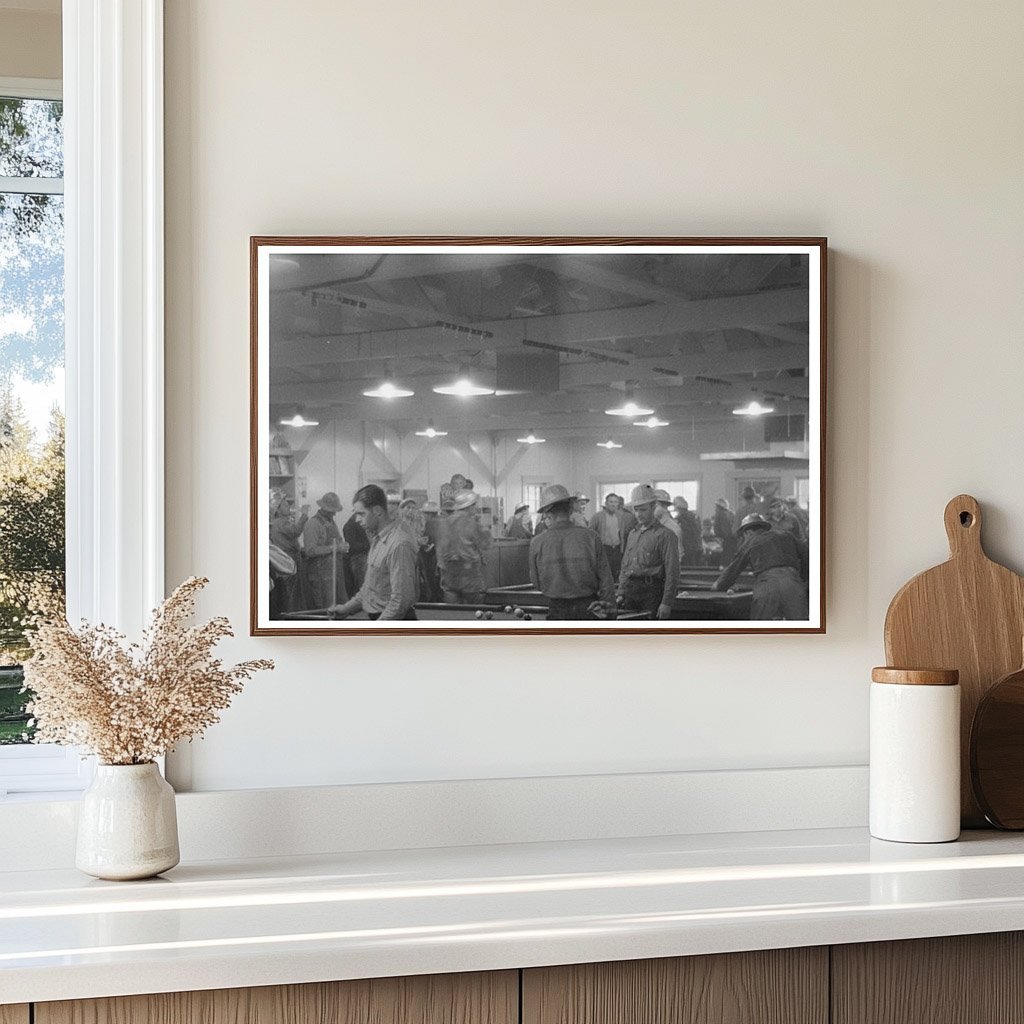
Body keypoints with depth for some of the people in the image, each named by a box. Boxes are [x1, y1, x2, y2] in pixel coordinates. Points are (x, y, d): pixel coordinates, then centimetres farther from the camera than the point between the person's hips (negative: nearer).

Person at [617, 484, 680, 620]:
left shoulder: (665, 535, -5)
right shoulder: (632, 534, 18)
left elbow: (672, 572, -10)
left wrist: (666, 603, -14)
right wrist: (621, 594, 13)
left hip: (652, 591, -6)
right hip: (630, 591, 6)